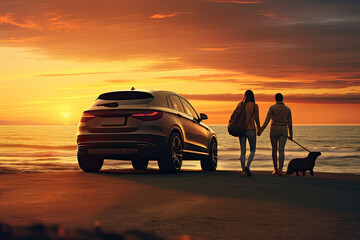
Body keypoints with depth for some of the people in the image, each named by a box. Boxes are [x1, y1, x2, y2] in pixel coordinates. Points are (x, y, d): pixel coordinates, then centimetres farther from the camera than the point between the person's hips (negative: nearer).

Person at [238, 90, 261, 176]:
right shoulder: (255, 106, -5)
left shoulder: (239, 105, 2)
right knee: (252, 150, 12)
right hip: (251, 130, -2)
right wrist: (259, 129, 16)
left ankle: (243, 170, 1)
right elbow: (257, 119, 0)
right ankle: (247, 166, -11)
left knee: (243, 151, 8)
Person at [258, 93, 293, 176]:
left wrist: (261, 130, -9)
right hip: (283, 130, 1)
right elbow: (289, 123, 7)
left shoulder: (272, 107, -2)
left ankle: (276, 169, 15)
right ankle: (280, 169, -18)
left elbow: (267, 120, -10)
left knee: (274, 150, 12)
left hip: (274, 129, -1)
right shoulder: (287, 109, 7)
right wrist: (291, 135, 14)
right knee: (281, 150, -4)